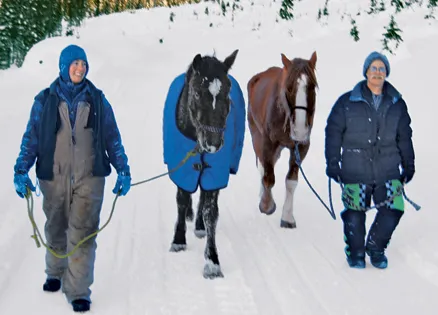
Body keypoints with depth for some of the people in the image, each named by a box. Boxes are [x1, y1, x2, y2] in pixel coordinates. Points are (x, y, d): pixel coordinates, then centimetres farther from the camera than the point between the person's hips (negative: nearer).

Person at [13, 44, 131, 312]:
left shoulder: (97, 99, 6)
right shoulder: (45, 100, 3)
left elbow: (113, 138, 10)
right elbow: (31, 138, 4)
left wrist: (123, 170, 5)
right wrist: (21, 170, -7)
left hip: (89, 177, -1)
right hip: (54, 177, 1)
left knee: (83, 233, -7)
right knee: (56, 229, 16)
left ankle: (79, 291, -2)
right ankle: (56, 273, 40)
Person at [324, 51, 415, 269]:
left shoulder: (397, 104, 9)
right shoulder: (347, 102, 1)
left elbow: (404, 137, 16)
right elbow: (333, 133, 3)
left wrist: (408, 166, 16)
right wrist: (332, 163, 0)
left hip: (388, 171, 2)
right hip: (355, 172, -2)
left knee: (393, 211, -5)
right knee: (354, 215, -1)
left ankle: (376, 247, 21)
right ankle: (355, 252, 25)